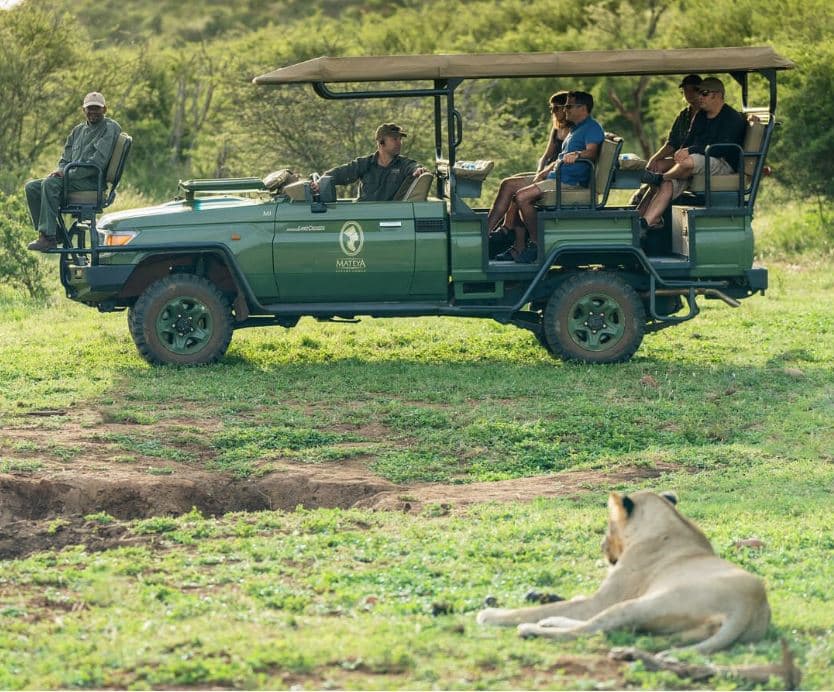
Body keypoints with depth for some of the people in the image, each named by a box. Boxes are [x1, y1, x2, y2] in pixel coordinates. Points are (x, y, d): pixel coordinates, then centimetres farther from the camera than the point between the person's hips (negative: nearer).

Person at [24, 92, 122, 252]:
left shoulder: (110, 128, -4)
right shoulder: (78, 130, 22)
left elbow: (98, 162, -16)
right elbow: (65, 158, 22)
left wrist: (69, 174, -17)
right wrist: (60, 171, -4)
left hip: (92, 182, -9)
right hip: (73, 178, 9)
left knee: (50, 184, -30)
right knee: (31, 187, -6)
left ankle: (48, 237, -34)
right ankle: (54, 233, -10)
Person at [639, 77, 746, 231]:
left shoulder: (734, 118, -7)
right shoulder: (700, 116, 21)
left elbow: (722, 147, -19)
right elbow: (689, 140, 18)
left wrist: (690, 151, -24)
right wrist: (682, 151, -8)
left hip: (724, 164, -8)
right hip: (700, 163, 8)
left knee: (689, 161, -35)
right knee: (668, 183, -18)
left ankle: (659, 177, -9)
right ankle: (649, 220, -30)